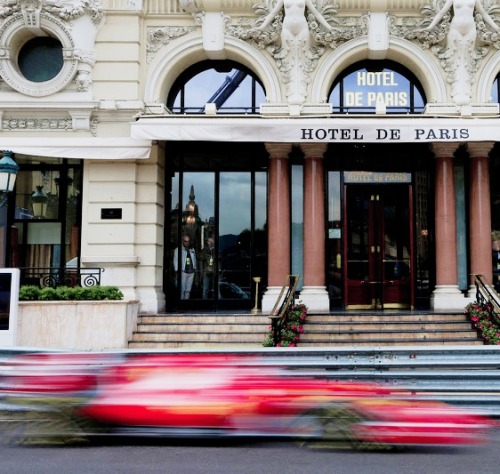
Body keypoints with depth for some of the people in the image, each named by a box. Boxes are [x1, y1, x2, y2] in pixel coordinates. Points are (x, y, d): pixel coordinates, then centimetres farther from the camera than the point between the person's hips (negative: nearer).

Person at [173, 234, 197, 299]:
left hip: (191, 271, 5)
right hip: (183, 271, -5)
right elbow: (175, 261, -1)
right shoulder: (178, 250, 3)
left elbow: (194, 259, 21)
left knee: (188, 290, 5)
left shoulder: (192, 250, 18)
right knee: (182, 289, -7)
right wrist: (177, 270, -10)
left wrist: (194, 268, 10)